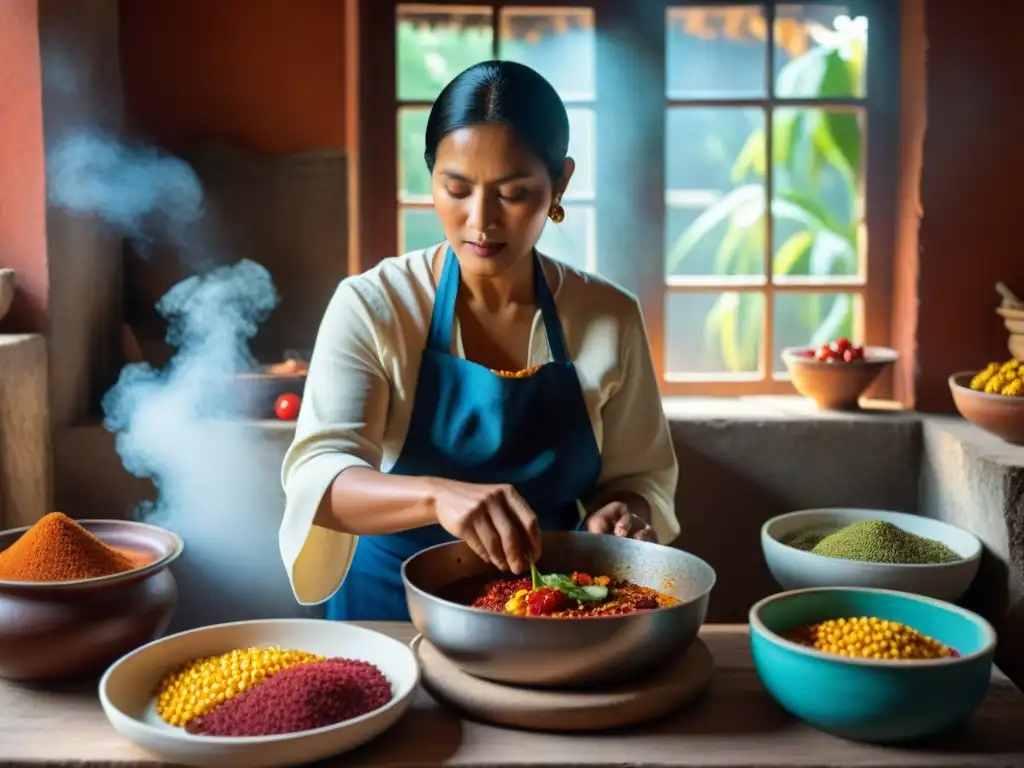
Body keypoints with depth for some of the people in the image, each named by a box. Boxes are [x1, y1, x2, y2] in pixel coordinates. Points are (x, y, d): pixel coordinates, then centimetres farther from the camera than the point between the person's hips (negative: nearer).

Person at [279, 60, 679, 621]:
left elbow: (638, 476, 6)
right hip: (393, 607, -2)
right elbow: (315, 476, -19)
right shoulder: (372, 305, -9)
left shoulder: (609, 318, -3)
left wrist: (625, 513, -17)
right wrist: (437, 494, -38)